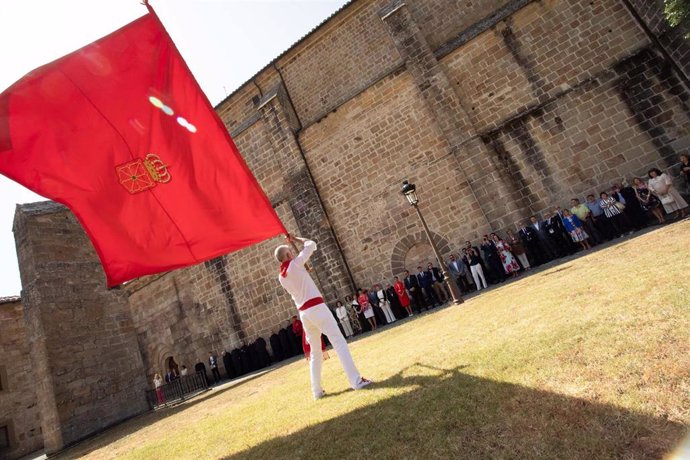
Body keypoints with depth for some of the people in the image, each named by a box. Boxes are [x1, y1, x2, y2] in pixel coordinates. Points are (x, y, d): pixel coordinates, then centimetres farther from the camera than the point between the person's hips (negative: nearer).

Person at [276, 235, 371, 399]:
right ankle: (356, 380, -6)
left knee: (315, 352, 15)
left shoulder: (281, 277, 12)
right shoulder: (295, 264, -5)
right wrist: (295, 239, 17)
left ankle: (317, 390, 16)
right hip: (316, 307, -7)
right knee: (339, 342, -4)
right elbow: (311, 244, 5)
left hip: (303, 313, 7)